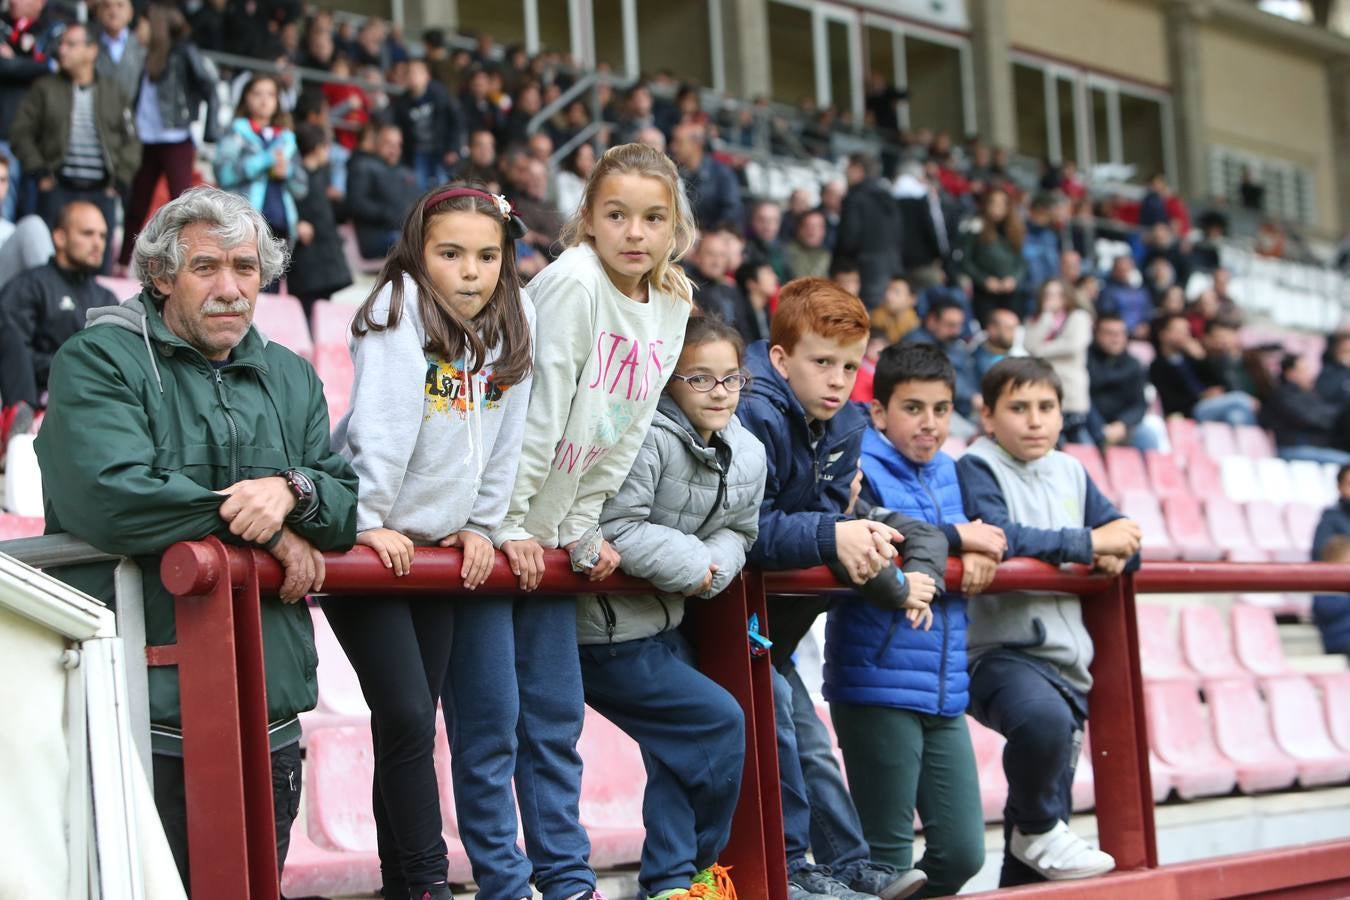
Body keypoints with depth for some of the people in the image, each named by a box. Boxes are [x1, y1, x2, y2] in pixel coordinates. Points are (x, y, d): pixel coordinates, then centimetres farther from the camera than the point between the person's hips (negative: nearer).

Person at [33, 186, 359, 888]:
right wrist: (265, 529, -11)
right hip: (141, 720, -6)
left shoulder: (291, 378, 17)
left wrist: (293, 489, -14)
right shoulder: (97, 362, -3)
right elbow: (108, 499, -20)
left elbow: (352, 500, 11)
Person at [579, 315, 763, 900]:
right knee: (718, 722, -9)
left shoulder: (748, 456, 4)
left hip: (663, 626, 9)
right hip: (607, 634, -9)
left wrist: (716, 565, -10)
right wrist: (691, 564, -18)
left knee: (679, 752, 14)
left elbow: (738, 533, 13)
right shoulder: (649, 439, -21)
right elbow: (616, 528, -26)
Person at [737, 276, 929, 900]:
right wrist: (831, 537, -37)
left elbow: (824, 514, -2)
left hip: (765, 612, 9)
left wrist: (860, 536, -24)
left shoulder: (845, 426, 2)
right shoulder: (753, 415, -25)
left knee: (805, 738, 11)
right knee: (775, 709, -19)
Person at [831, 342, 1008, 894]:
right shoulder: (862, 469, -9)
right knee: (888, 857, 0)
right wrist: (952, 537, -15)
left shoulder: (945, 471, 15)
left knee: (962, 852, 8)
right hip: (879, 688, -7)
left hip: (944, 694, 7)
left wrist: (980, 554, -9)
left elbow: (989, 535, 15)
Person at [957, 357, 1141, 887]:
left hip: (1066, 657, 7)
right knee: (1044, 717, -37)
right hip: (999, 650, -7)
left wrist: (1117, 554, -7)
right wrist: (1087, 543, -17)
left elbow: (1124, 536, 18)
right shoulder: (977, 468, -6)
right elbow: (998, 537, -22)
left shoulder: (1071, 472, 15)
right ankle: (1039, 829, -11)